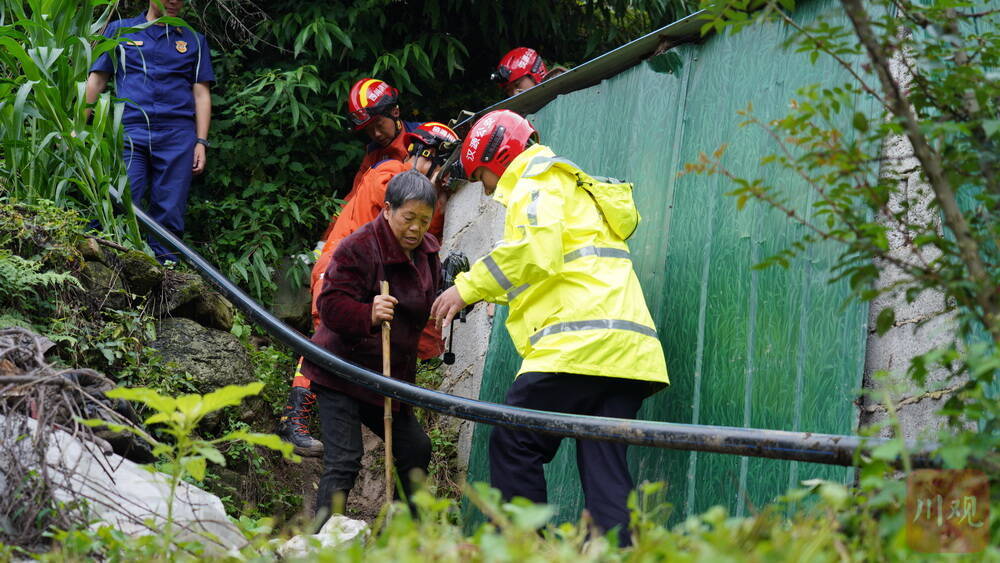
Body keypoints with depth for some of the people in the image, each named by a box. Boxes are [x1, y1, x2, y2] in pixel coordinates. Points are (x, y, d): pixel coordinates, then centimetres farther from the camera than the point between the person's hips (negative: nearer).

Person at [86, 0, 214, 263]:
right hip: (129, 131, -1)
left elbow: (201, 94, 14)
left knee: (169, 215, -4)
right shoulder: (119, 30, 16)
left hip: (177, 135, 1)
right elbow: (96, 80, 13)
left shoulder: (195, 40, 19)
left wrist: (201, 142, 4)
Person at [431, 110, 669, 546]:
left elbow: (538, 249, -14)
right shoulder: (577, 188, 34)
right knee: (605, 468, 2)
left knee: (512, 445, -6)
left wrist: (469, 287, -8)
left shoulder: (536, 180, 5)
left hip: (579, 342, -9)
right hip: (626, 351, 9)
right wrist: (496, 295, 31)